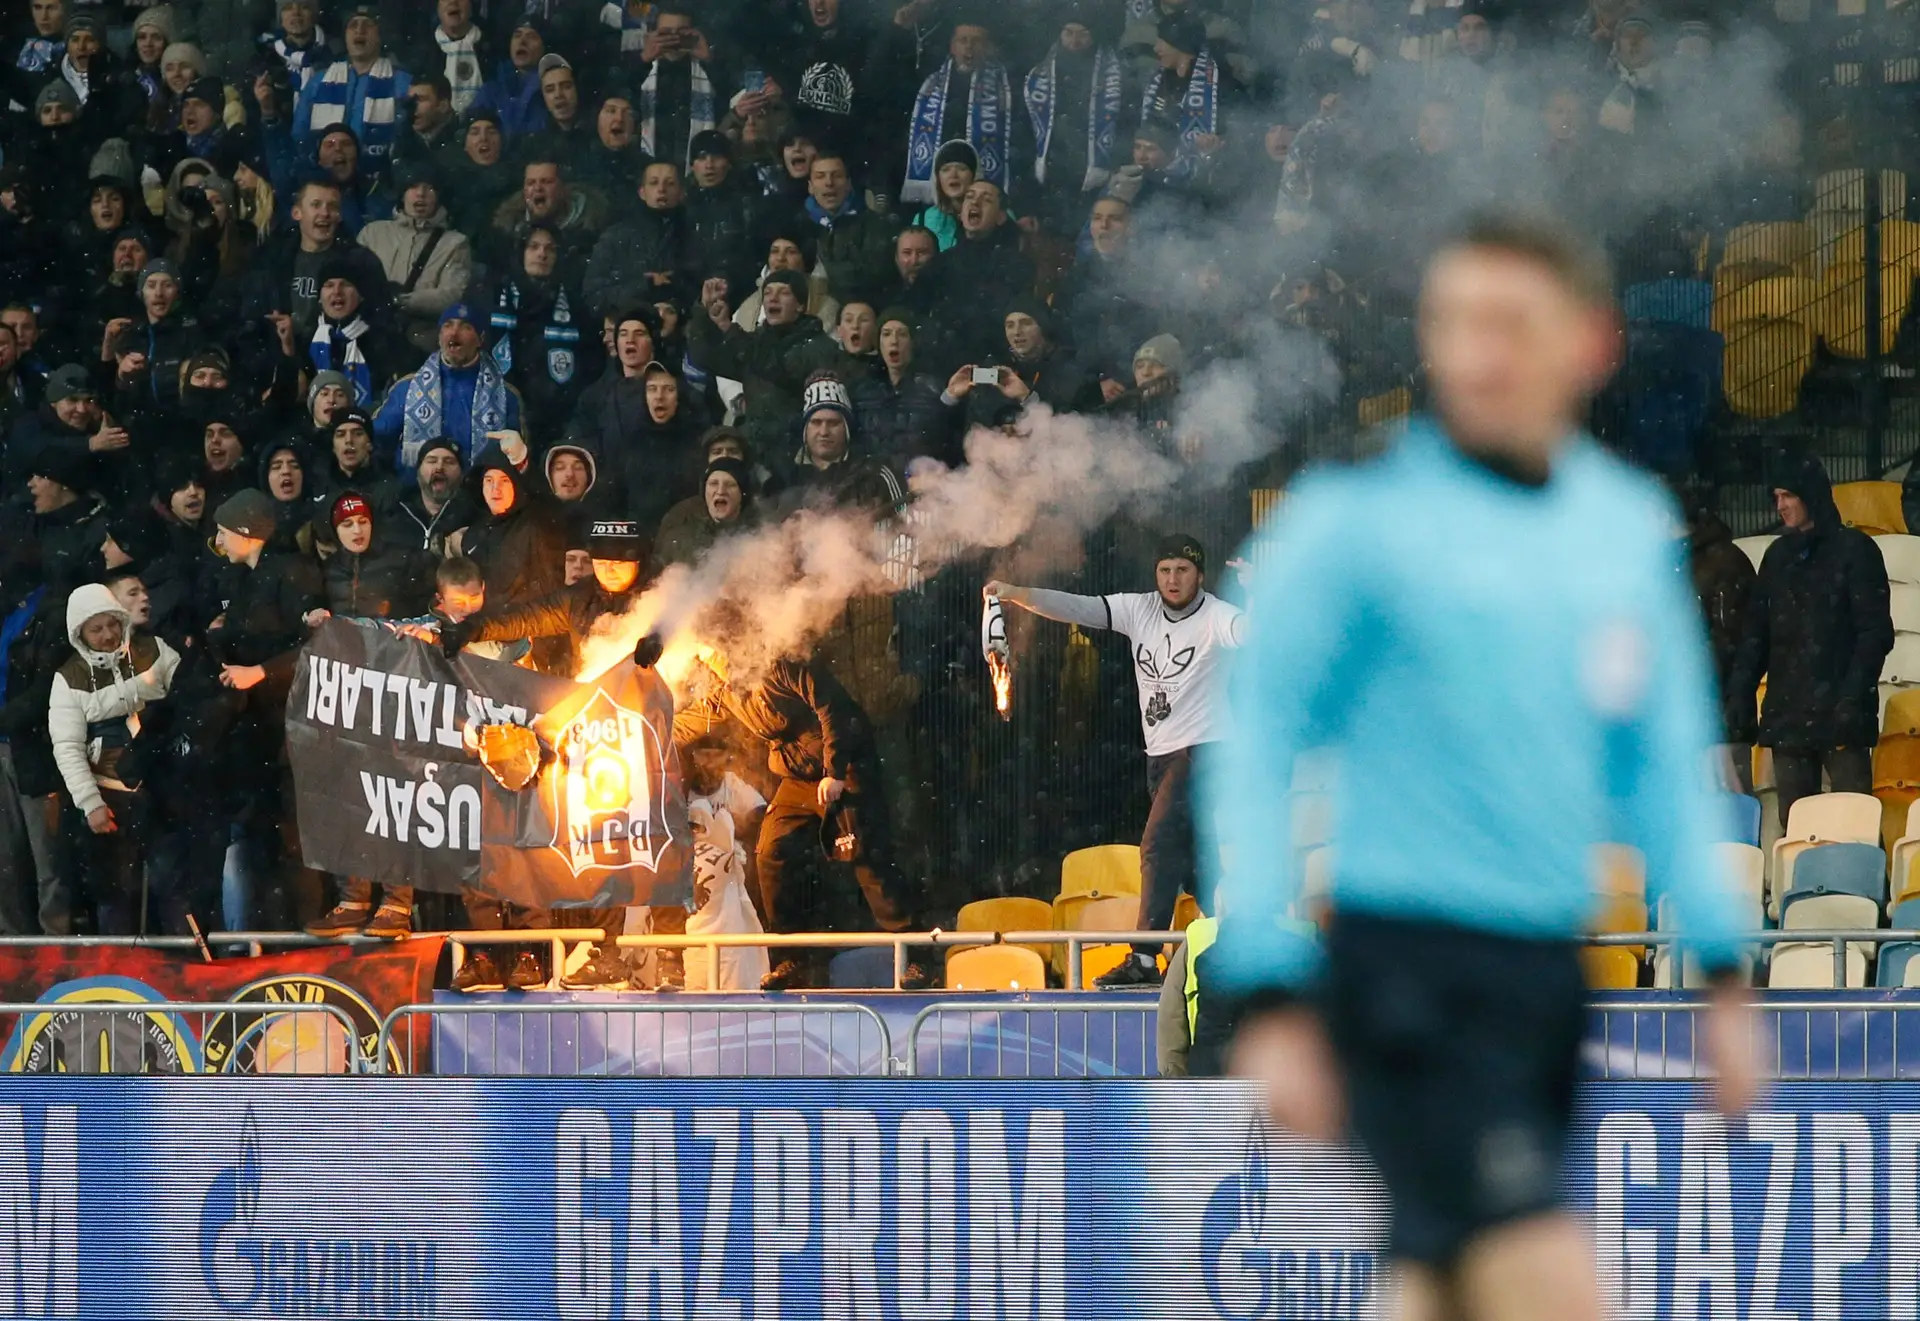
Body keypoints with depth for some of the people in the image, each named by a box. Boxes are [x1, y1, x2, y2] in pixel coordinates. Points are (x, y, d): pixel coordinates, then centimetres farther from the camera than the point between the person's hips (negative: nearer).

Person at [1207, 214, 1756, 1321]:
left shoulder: (1630, 525, 10)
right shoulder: (1355, 518, -7)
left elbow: (1665, 764, 18)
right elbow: (1254, 759, -4)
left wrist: (1721, 974, 13)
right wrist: (1271, 1000, -9)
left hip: (1550, 973, 6)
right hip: (1409, 970, -6)